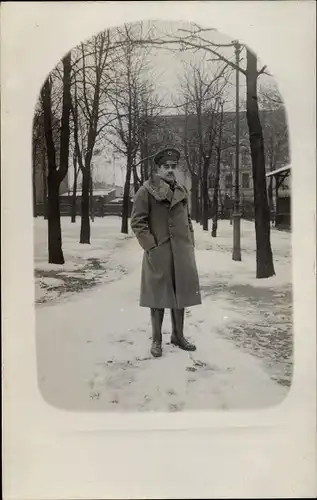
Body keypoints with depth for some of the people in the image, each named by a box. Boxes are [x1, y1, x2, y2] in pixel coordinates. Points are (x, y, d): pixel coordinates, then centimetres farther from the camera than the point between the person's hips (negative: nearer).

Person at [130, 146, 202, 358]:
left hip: (182, 254, 5)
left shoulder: (183, 191, 11)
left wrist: (190, 245, 11)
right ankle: (157, 340, 17)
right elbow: (137, 222, -9)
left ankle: (179, 335, 27)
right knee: (159, 297, 3)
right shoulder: (146, 191, -7)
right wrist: (151, 246, -14)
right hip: (158, 254, -5)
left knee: (181, 294, 12)